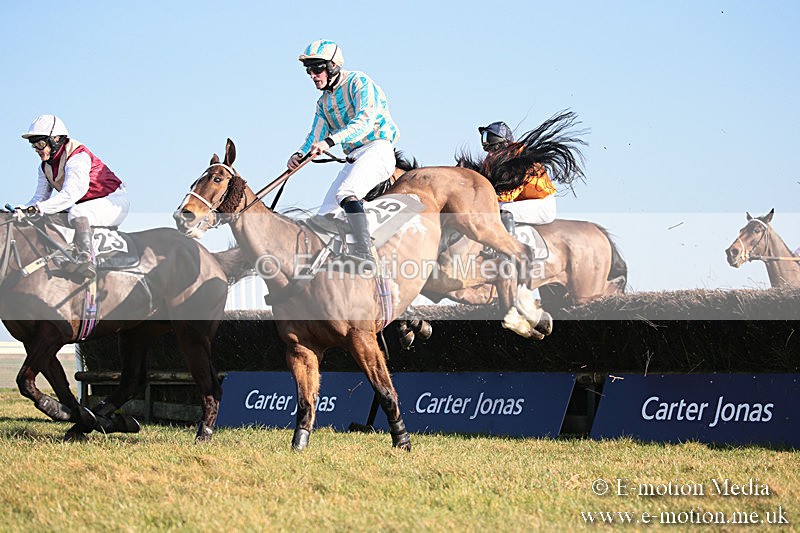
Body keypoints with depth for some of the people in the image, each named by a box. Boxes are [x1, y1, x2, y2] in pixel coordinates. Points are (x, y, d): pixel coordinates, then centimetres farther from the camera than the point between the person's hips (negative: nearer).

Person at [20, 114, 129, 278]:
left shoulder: (78, 157, -23)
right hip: (86, 206, 10)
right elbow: (40, 197, 5)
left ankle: (86, 258, -56)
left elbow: (71, 193, -35)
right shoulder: (45, 167, 5)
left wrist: (40, 208, -41)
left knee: (77, 213, -39)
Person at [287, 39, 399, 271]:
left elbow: (365, 121, -22)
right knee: (326, 215, 1)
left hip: (377, 149, -9)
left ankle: (365, 251, -47)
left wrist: (329, 141, -33)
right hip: (354, 159, 9)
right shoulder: (324, 102, 18)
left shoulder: (358, 82, -7)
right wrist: (299, 155, -8)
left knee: (346, 193, -34)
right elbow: (315, 137, 15)